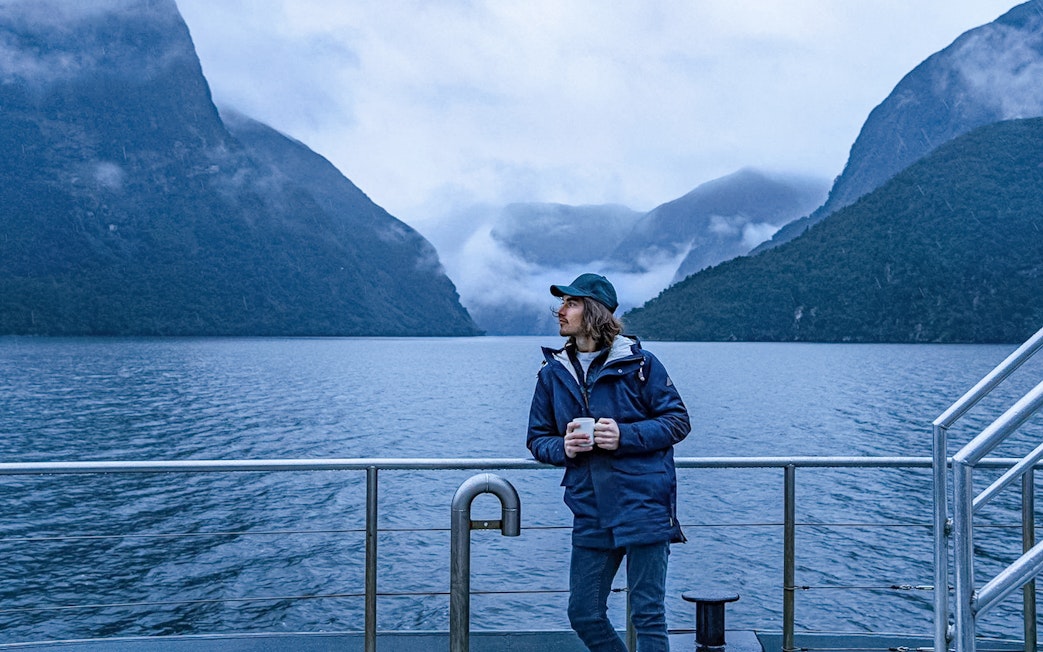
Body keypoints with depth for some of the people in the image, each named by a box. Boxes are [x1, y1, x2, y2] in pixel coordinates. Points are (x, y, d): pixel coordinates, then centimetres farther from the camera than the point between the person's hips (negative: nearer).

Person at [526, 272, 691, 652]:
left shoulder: (638, 362, -3)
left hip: (643, 507, -4)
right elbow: (537, 439, 13)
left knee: (647, 616, 3)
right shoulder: (552, 373, 8)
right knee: (583, 615, 12)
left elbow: (678, 422, -2)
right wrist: (563, 447, -9)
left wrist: (625, 435, -16)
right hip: (590, 514, 5)